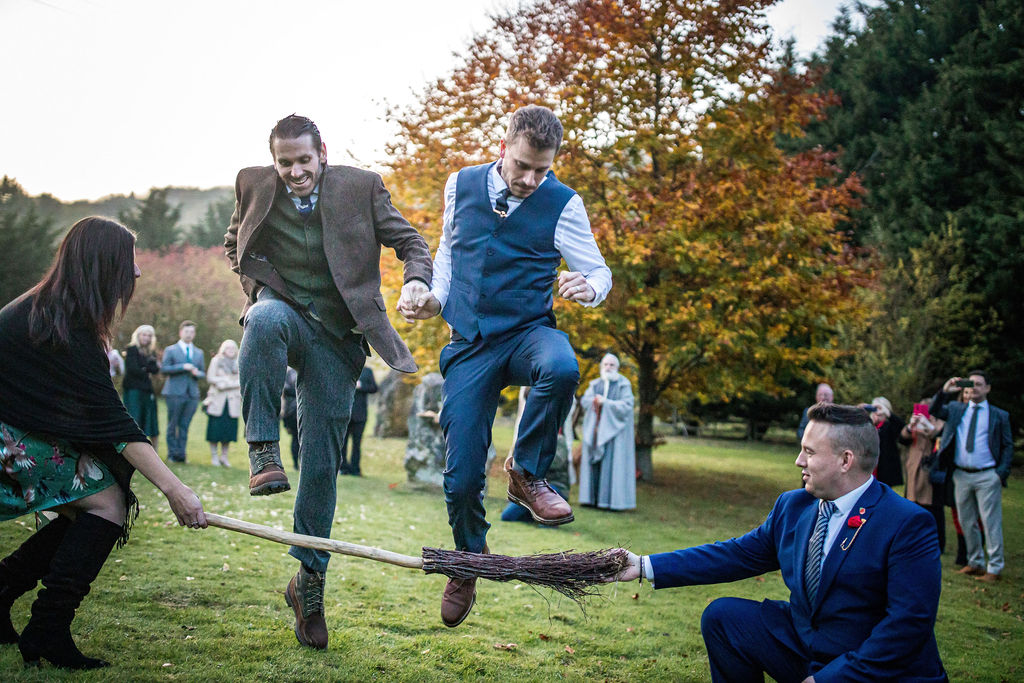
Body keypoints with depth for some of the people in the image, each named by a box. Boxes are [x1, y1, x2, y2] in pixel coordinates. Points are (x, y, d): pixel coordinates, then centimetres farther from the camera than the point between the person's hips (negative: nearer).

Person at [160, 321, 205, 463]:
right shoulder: (170, 350, 5)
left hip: (192, 394, 3)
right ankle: (172, 454, 7)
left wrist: (197, 373, -5)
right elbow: (163, 369, -6)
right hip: (175, 393, -3)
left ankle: (181, 454, 6)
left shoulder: (199, 353, 18)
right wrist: (182, 367, -15)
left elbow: (203, 373, 19)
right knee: (172, 425, 1)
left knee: (184, 426, 2)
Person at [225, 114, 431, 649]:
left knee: (321, 463, -1)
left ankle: (308, 583, 13)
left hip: (336, 336, -1)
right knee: (265, 320, -39)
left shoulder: (361, 187, -4)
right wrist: (255, 287, 3)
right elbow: (234, 243, 20)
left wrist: (416, 280, -20)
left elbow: (410, 241, 2)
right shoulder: (253, 187, 2)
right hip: (283, 311, 1)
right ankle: (263, 452, -32)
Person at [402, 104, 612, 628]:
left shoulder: (562, 204, -3)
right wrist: (435, 298, 4)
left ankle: (527, 475, -17)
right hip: (470, 345, 2)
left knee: (562, 367, -41)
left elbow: (599, 272, 1)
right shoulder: (461, 185, 5)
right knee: (461, 476, 0)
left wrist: (589, 287, -23)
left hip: (527, 332, -2)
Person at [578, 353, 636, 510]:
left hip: (614, 428, -5)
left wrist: (605, 402, -16)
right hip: (596, 428, 5)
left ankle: (612, 499, -10)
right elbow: (585, 400, 2)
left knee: (612, 462, -9)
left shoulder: (623, 385, -1)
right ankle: (592, 497, 4)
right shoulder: (595, 384, 13)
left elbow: (627, 406, -12)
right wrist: (595, 400, -19)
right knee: (594, 462, 2)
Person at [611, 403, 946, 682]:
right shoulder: (793, 506, 3)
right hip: (803, 644, 6)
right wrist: (646, 567, 0)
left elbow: (909, 622, -23)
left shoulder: (909, 525, -18)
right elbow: (737, 554, 5)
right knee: (721, 616, -3)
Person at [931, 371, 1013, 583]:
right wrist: (944, 391, -19)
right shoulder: (956, 410, 10)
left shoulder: (1000, 416, 3)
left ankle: (994, 567, 5)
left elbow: (1008, 446, 4)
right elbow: (934, 410, -5)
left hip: (987, 476, -3)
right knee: (967, 522, 12)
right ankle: (975, 562, 26)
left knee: (991, 523, -3)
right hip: (961, 475, 4)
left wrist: (1001, 473, -8)